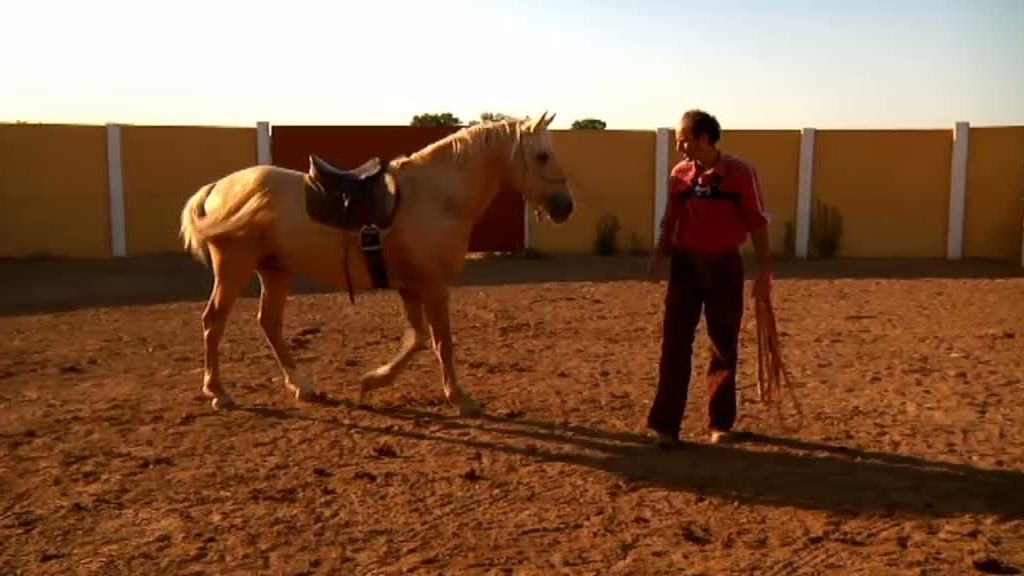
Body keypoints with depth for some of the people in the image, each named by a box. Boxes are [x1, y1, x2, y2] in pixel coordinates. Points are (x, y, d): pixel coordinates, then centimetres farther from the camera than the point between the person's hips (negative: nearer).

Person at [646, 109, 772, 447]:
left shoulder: (740, 172, -6)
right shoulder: (678, 175, 2)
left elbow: (757, 223, -5)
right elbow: (669, 223, 9)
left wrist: (764, 270, -8)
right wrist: (657, 258, -2)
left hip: (724, 266, -2)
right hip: (685, 265, 2)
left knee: (724, 346, 8)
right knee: (675, 343, -1)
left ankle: (721, 423, 21)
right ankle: (665, 424, 4)